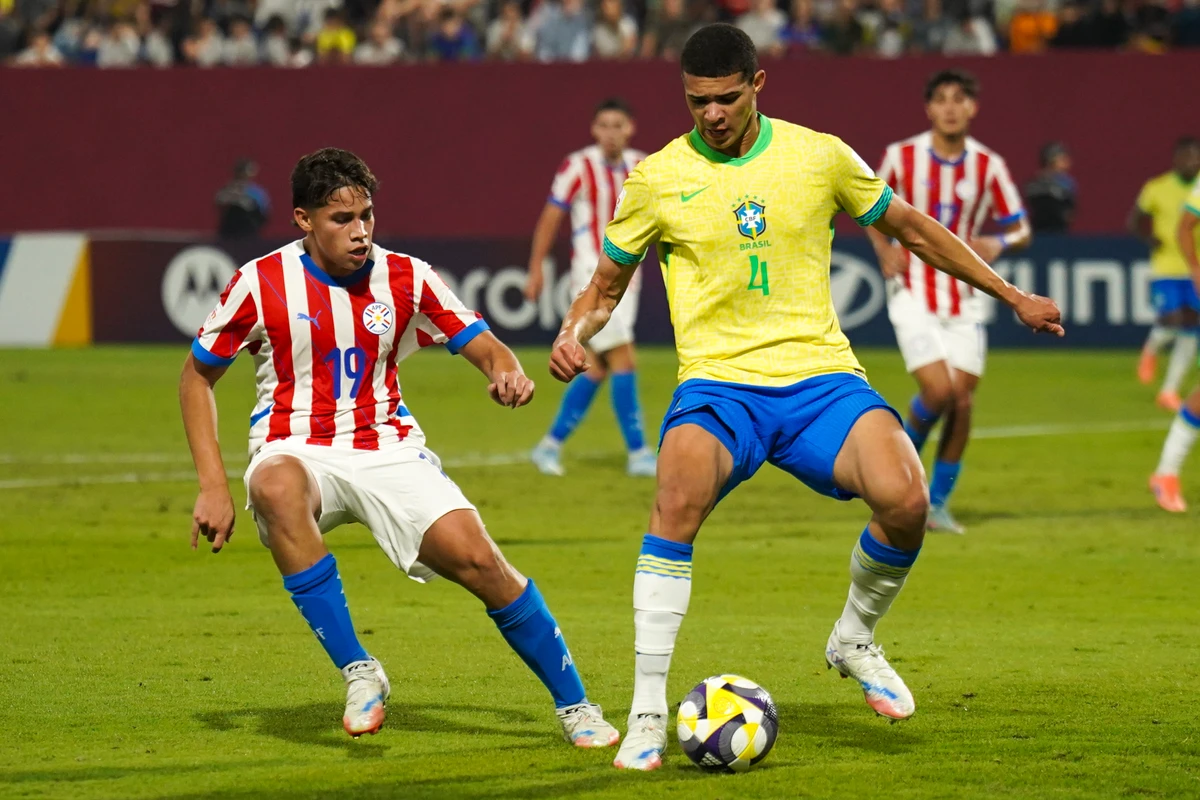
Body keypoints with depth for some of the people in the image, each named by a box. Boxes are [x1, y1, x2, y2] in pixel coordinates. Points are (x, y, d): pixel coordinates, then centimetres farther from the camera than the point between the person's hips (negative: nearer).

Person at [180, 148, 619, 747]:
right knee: (277, 488, -40)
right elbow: (197, 375, 5)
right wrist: (212, 487, -4)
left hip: (388, 449, 2)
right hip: (297, 451, -2)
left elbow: (485, 348, 6)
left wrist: (508, 372, -20)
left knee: (477, 558, -19)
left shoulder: (404, 279, 1)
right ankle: (357, 671, -33)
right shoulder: (261, 284, -5)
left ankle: (574, 706, 1)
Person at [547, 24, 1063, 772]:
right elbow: (607, 285, 15)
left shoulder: (819, 156, 5)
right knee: (678, 499, -34)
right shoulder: (658, 179, 3)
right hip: (718, 382, -1)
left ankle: (854, 640, 6)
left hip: (819, 373, 1)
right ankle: (648, 713, -25)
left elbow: (910, 227, 19)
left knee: (905, 498, -27)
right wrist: (574, 334, -7)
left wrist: (1012, 295, 22)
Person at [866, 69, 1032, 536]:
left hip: (964, 299, 2)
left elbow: (1020, 230, 5)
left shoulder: (988, 166, -2)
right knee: (938, 392, -18)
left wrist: (999, 243, -18)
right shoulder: (901, 157, -5)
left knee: (962, 402, -3)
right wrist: (884, 248, -7)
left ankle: (938, 502, 13)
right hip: (913, 293, -2)